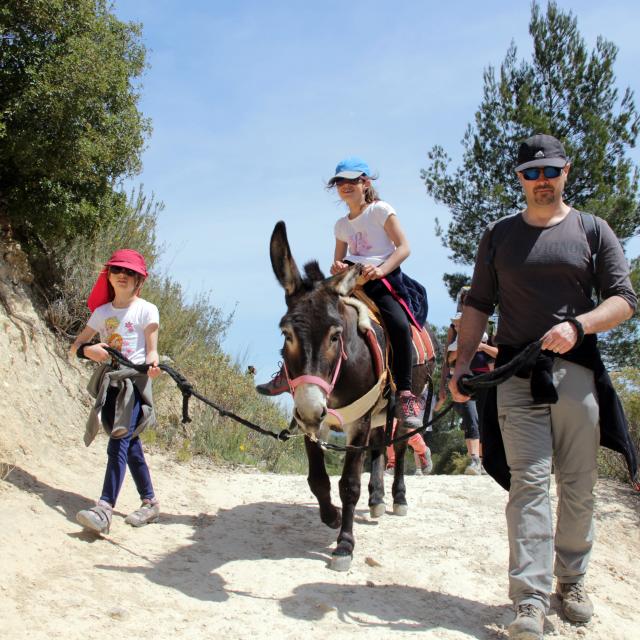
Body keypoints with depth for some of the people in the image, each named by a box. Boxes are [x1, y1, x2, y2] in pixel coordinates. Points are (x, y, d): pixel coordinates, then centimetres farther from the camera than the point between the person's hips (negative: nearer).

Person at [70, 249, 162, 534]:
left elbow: (151, 351, -4)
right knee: (130, 443, 8)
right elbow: (75, 346, 15)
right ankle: (150, 502, 18)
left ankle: (104, 509, -28)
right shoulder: (101, 312, 14)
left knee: (119, 442, -18)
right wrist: (88, 350, -9)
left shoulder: (146, 310, 1)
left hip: (135, 380, -5)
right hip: (109, 380, 5)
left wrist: (153, 365, -27)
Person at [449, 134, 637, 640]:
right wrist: (462, 364, -1)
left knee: (579, 484, 6)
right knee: (529, 481, -7)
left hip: (578, 371, 1)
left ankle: (571, 580, 24)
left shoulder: (593, 231, 9)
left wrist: (578, 325, -15)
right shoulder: (499, 236, 12)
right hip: (517, 374, 0)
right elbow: (478, 305, 11)